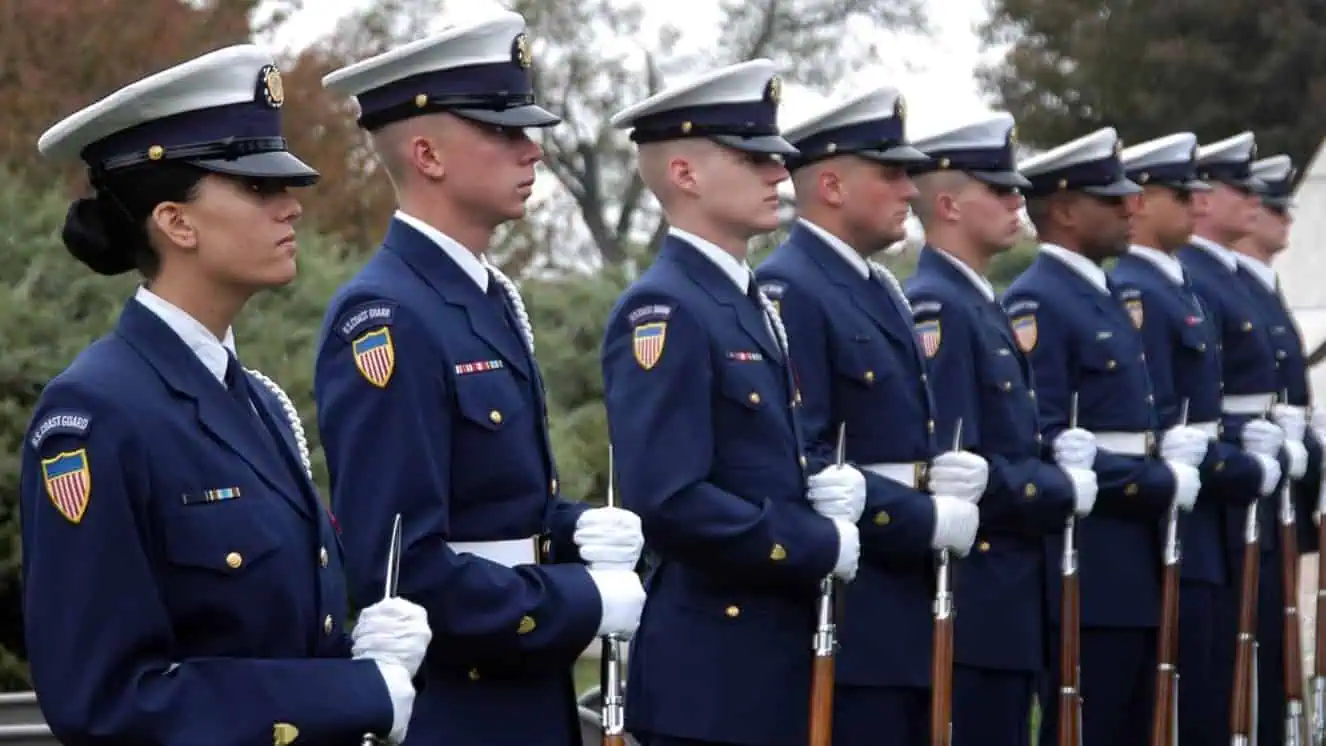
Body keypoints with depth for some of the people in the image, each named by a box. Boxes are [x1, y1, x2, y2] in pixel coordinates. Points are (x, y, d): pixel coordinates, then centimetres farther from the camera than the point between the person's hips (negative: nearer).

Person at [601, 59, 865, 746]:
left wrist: (831, 489, 0)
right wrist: (822, 547, -15)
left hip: (777, 650, 9)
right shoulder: (660, 311, -15)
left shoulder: (753, 304, 15)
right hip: (710, 669, -9)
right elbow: (669, 504, -25)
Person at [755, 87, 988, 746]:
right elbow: (800, 464, -22)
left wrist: (947, 470, 3)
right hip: (844, 609, -10)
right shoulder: (787, 292, -14)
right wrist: (928, 518, -18)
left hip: (907, 599, 10)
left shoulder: (880, 290, 17)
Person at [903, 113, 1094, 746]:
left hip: (1009, 592, 10)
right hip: (971, 597, -10)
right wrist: (1063, 491, -13)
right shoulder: (935, 308, -16)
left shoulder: (981, 305, 16)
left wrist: (1055, 452, 6)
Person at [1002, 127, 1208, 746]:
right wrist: (1162, 484, -18)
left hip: (1135, 564, 10)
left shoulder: (1105, 299, 17)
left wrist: (1173, 447, 4)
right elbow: (1044, 446, -22)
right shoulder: (1035, 305, -14)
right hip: (1086, 567, -10)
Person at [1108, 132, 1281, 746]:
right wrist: (1251, 473, -15)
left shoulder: (1179, 289, 17)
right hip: (1172, 538, -10)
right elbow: (1158, 430, -22)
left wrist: (1263, 456, 8)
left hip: (1205, 537, 10)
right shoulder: (1133, 294, -15)